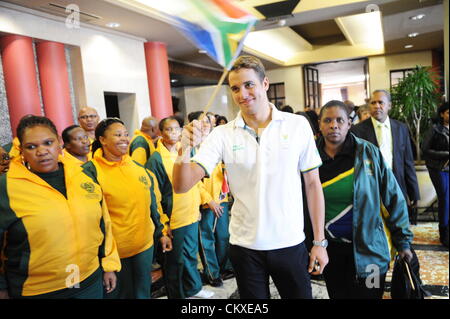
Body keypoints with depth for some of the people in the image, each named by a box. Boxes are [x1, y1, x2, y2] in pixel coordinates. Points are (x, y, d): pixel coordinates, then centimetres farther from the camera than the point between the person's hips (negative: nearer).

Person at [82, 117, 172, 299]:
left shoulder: (138, 167, 5)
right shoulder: (91, 171, -11)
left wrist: (160, 232, 14)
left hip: (145, 244, 5)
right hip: (113, 250, -4)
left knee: (143, 292, 19)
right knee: (120, 293, 14)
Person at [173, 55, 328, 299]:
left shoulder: (298, 125, -5)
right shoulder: (222, 135, -6)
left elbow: (312, 184, -1)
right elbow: (182, 186, -12)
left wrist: (319, 242, -1)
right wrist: (184, 150, -31)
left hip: (291, 243, 0)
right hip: (245, 246, 0)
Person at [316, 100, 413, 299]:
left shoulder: (369, 153, -8)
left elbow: (393, 198, -4)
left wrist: (402, 241, -2)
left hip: (368, 247, -2)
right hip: (330, 249, 2)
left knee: (367, 294, 8)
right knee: (337, 295, 16)